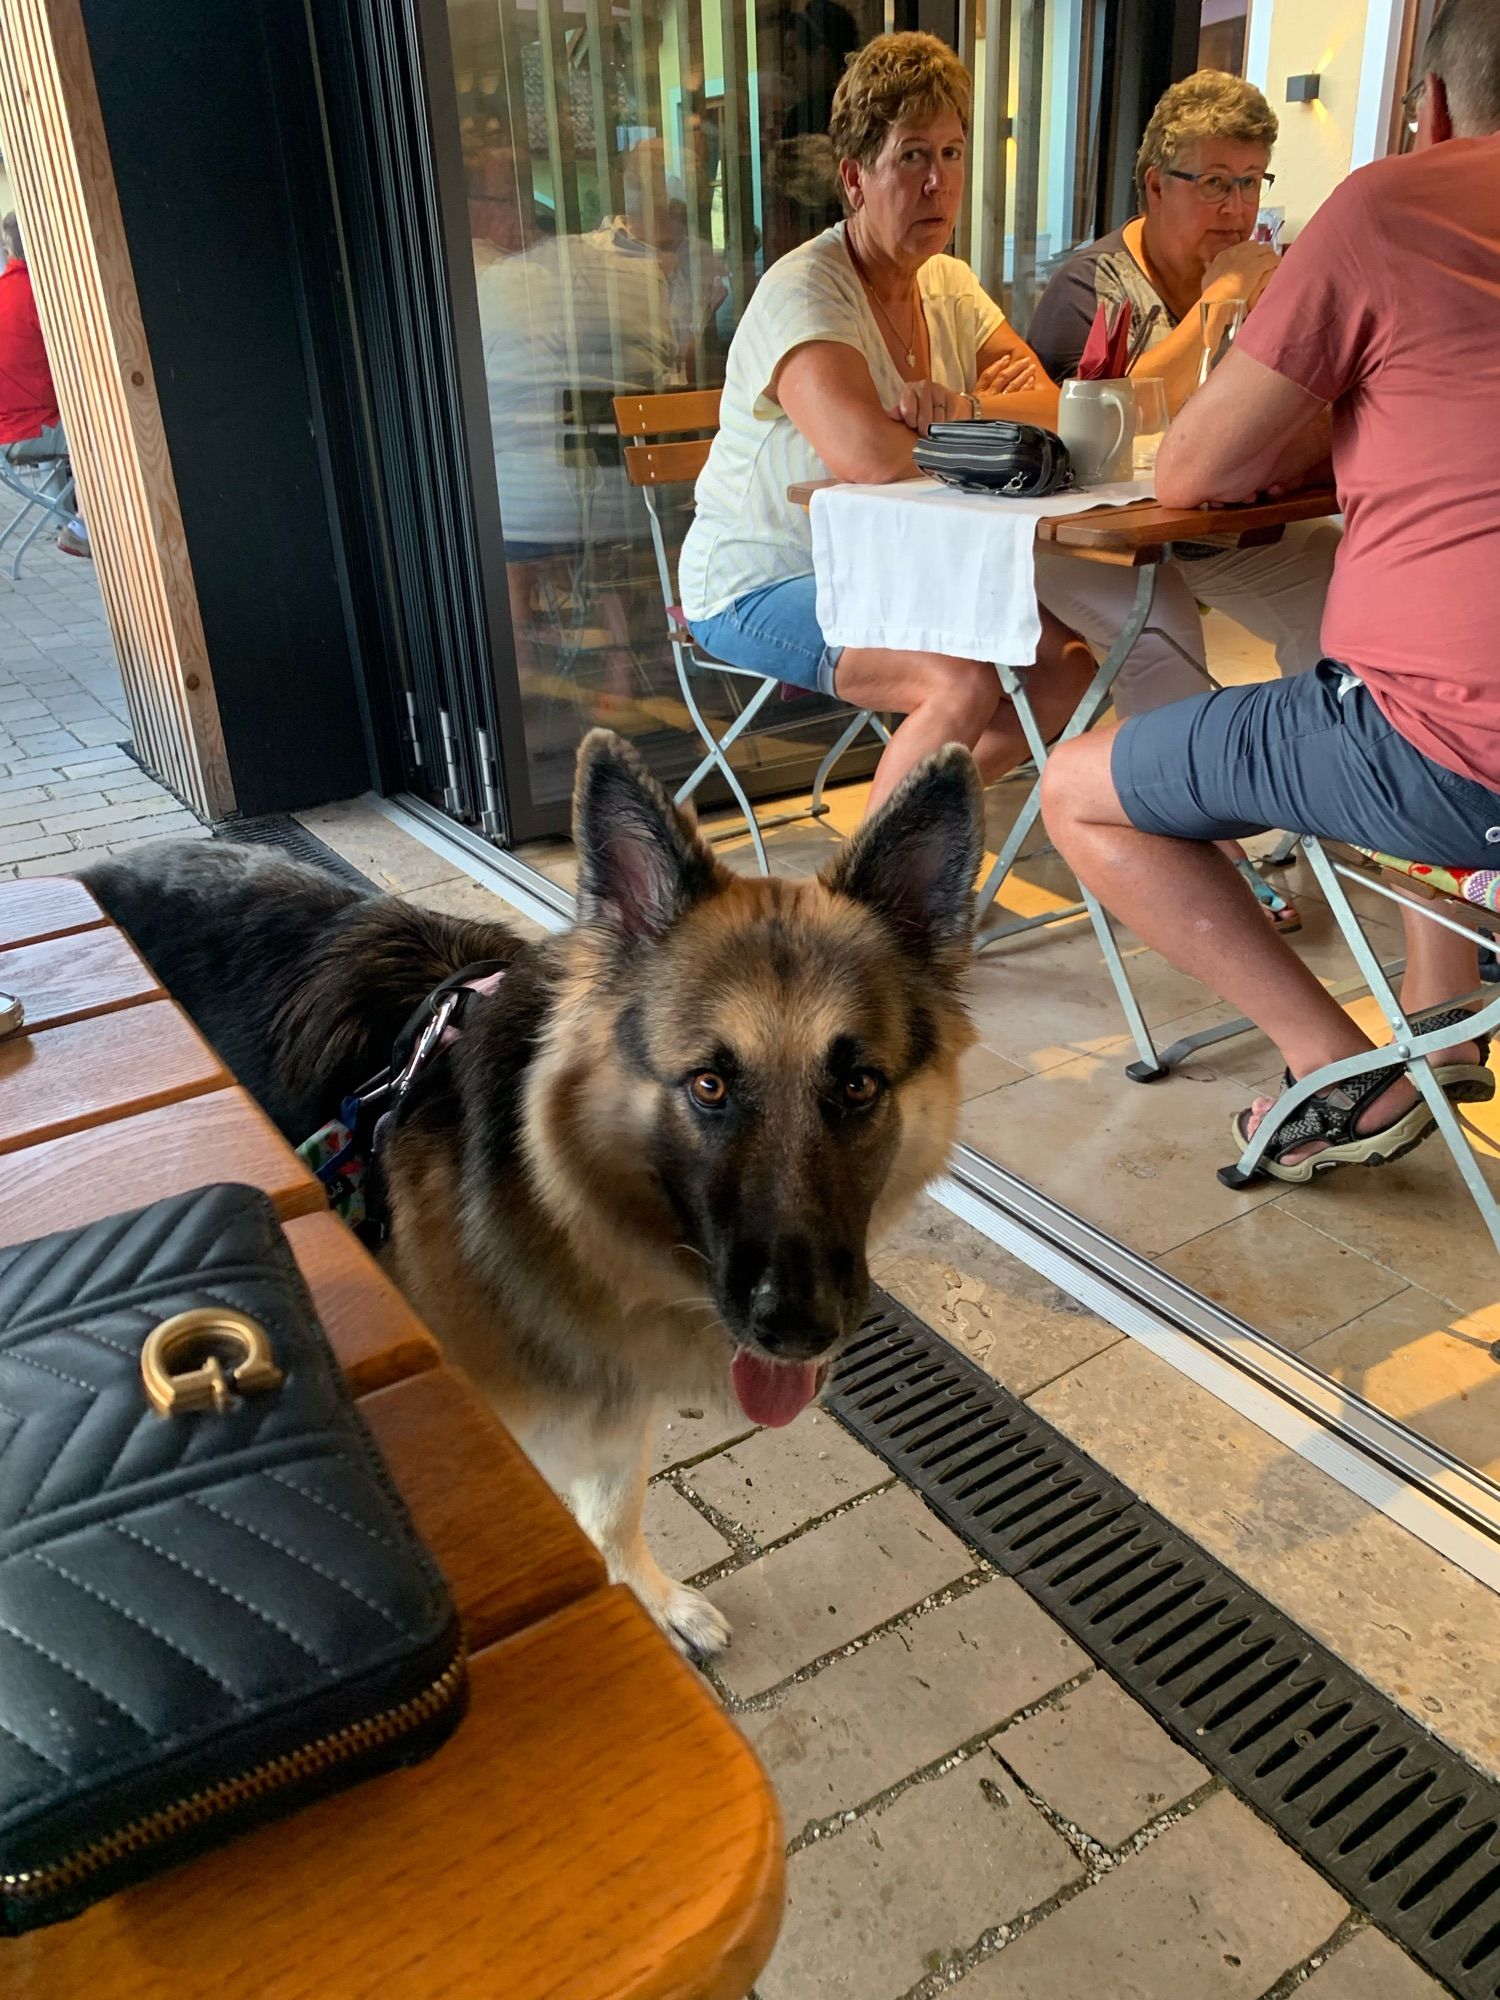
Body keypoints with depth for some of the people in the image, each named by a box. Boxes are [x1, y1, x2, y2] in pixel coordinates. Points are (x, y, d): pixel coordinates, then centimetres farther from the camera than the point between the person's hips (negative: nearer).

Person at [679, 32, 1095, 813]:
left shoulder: (950, 286, 7)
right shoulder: (804, 293, -18)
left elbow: (1049, 406, -2)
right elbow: (869, 454, -35)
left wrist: (964, 409, -23)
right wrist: (976, 433, -15)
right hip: (760, 585, -8)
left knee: (1072, 663, -4)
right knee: (966, 682, -28)